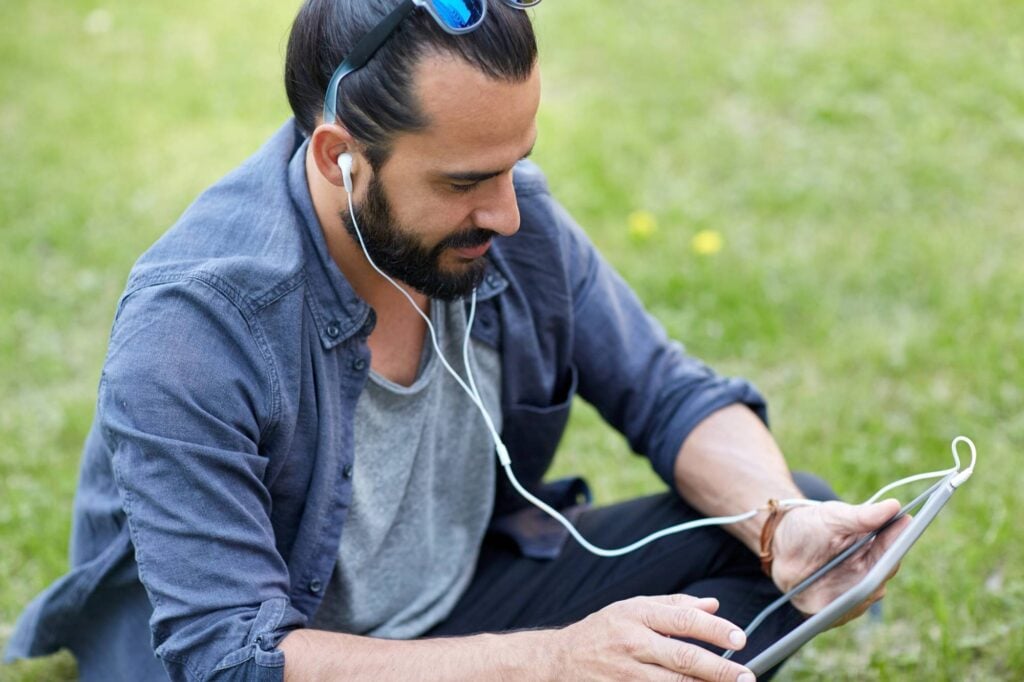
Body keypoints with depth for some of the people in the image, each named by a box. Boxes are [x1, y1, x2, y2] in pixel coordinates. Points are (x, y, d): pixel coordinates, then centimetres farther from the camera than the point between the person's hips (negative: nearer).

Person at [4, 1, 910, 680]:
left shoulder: (511, 217, -11)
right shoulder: (190, 331, -28)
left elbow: (670, 395, 0)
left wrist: (782, 522, -23)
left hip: (465, 599, 6)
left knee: (783, 524, -7)